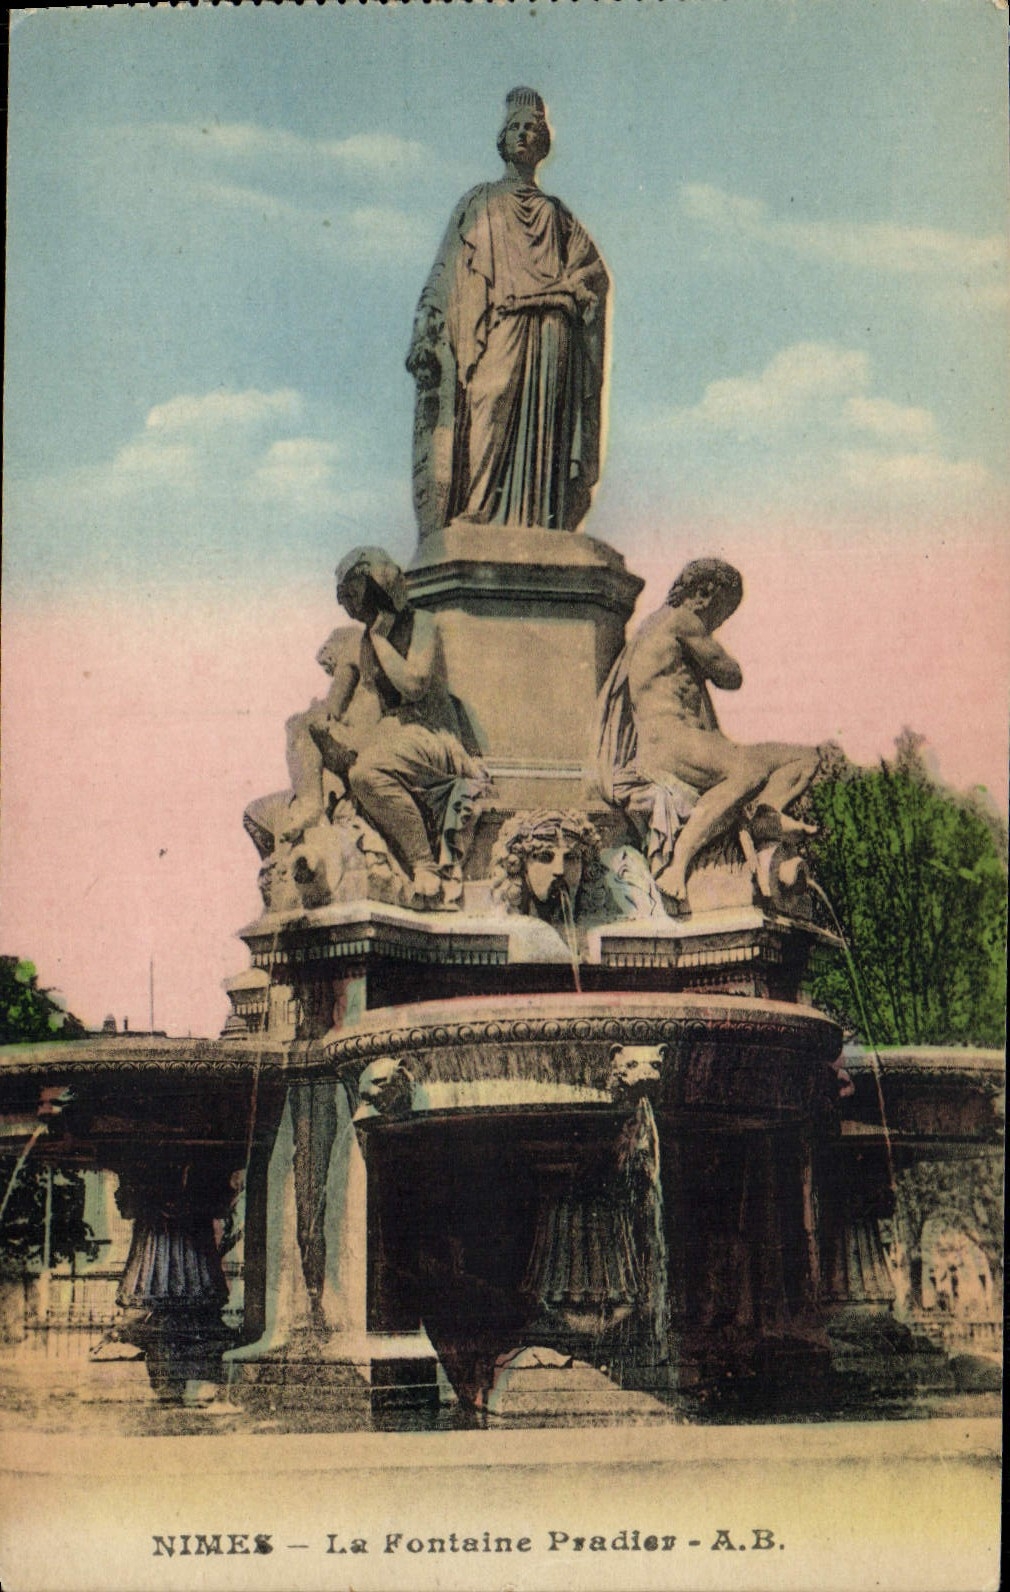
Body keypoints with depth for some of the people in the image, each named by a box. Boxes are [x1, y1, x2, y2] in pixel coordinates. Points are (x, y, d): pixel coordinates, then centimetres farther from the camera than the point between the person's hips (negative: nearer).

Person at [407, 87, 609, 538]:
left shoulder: (556, 213, 24)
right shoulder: (479, 204, 17)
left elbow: (594, 270, 13)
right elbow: (447, 273, 6)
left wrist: (550, 292, -6)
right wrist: (427, 339, -7)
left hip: (548, 347, 2)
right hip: (494, 339, -2)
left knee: (541, 443, -8)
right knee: (489, 430, -17)